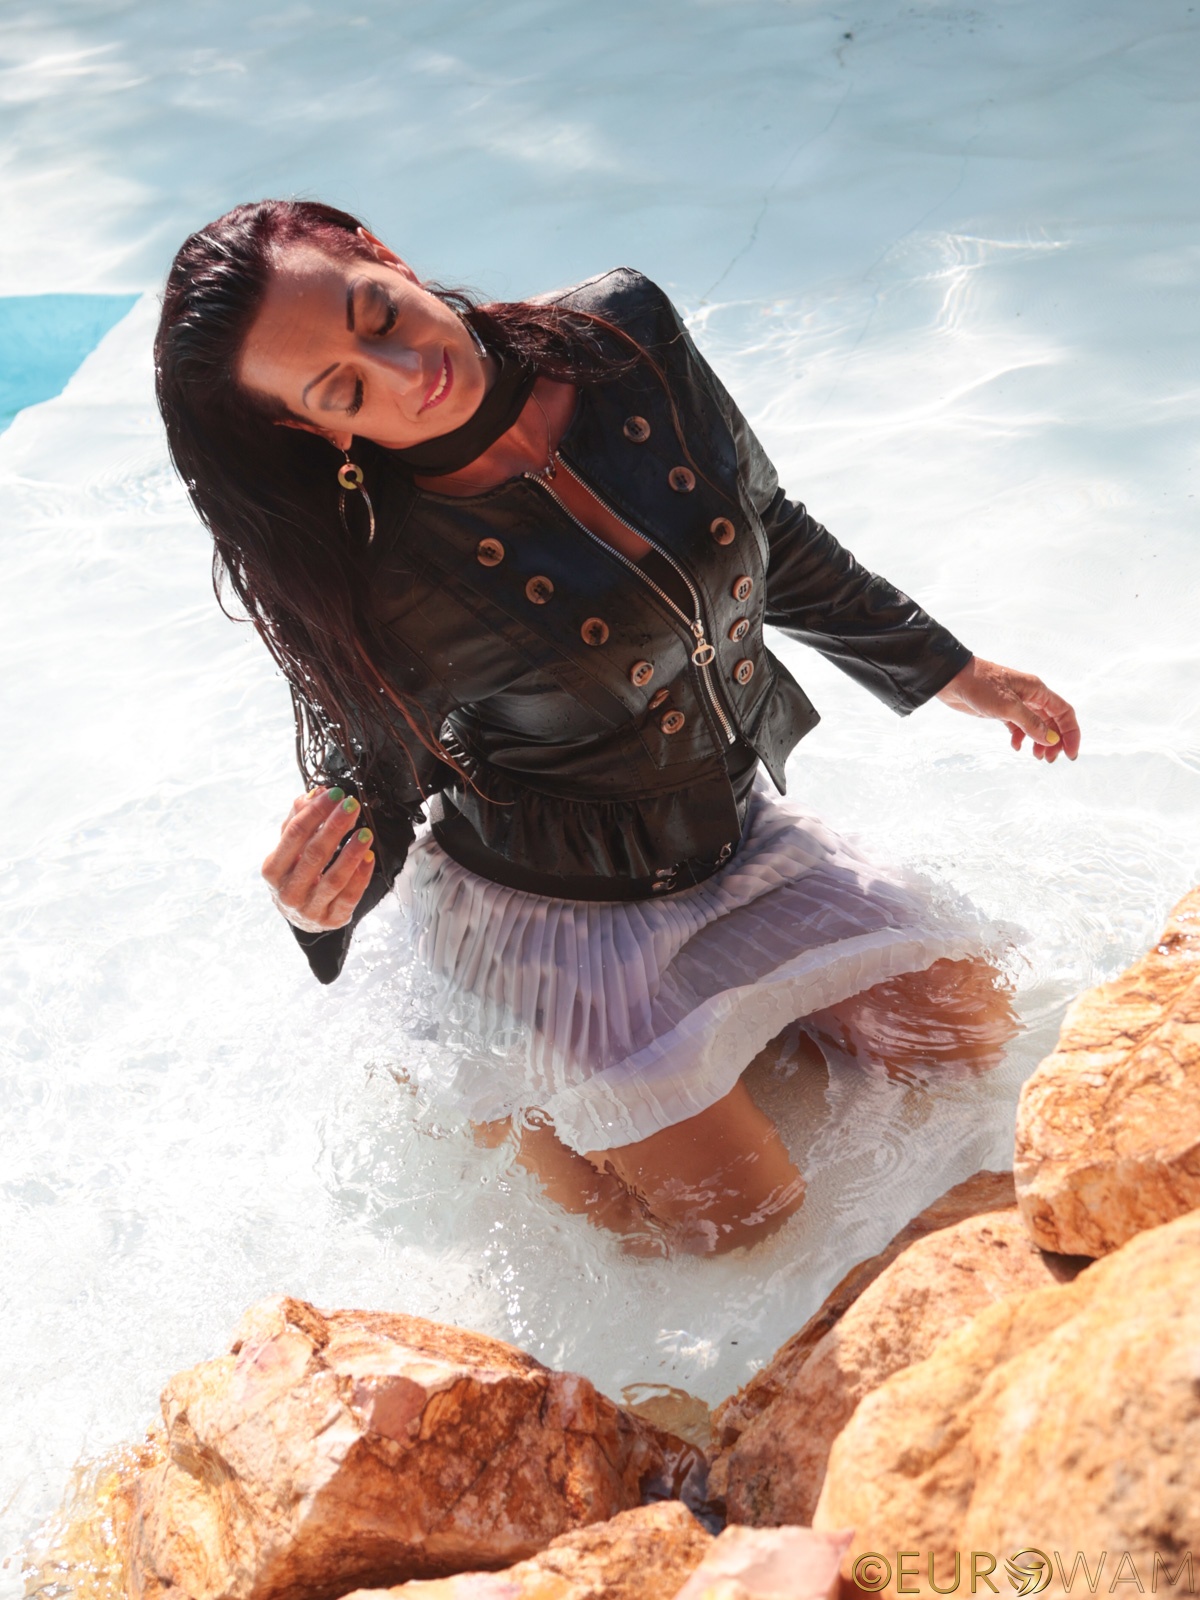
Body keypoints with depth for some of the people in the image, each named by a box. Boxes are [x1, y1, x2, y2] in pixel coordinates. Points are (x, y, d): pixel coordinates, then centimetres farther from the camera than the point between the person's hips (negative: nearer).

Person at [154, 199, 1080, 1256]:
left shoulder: (625, 330, -15)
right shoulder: (372, 583, -28)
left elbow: (768, 533, 1)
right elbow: (370, 795, -13)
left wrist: (952, 673, 10)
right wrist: (326, 904, -38)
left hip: (734, 826, 6)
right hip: (544, 914, -5)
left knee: (965, 1035, 9)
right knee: (738, 1221, -1)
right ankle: (481, 1086, 19)